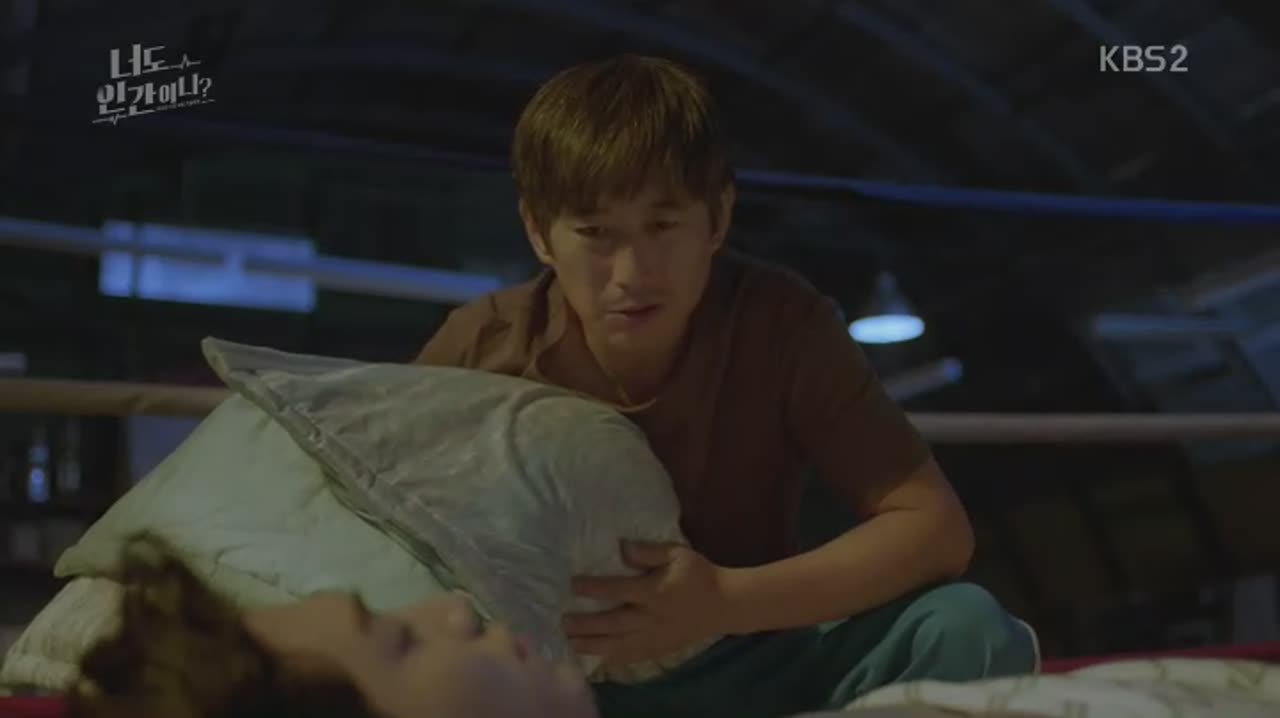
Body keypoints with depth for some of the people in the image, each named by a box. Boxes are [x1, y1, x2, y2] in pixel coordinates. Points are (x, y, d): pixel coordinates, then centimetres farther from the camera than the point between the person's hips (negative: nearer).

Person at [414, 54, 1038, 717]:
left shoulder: (781, 324, -17)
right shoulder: (479, 349, -15)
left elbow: (935, 527, -18)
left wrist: (725, 601, -31)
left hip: (748, 661, 0)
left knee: (965, 630, -25)